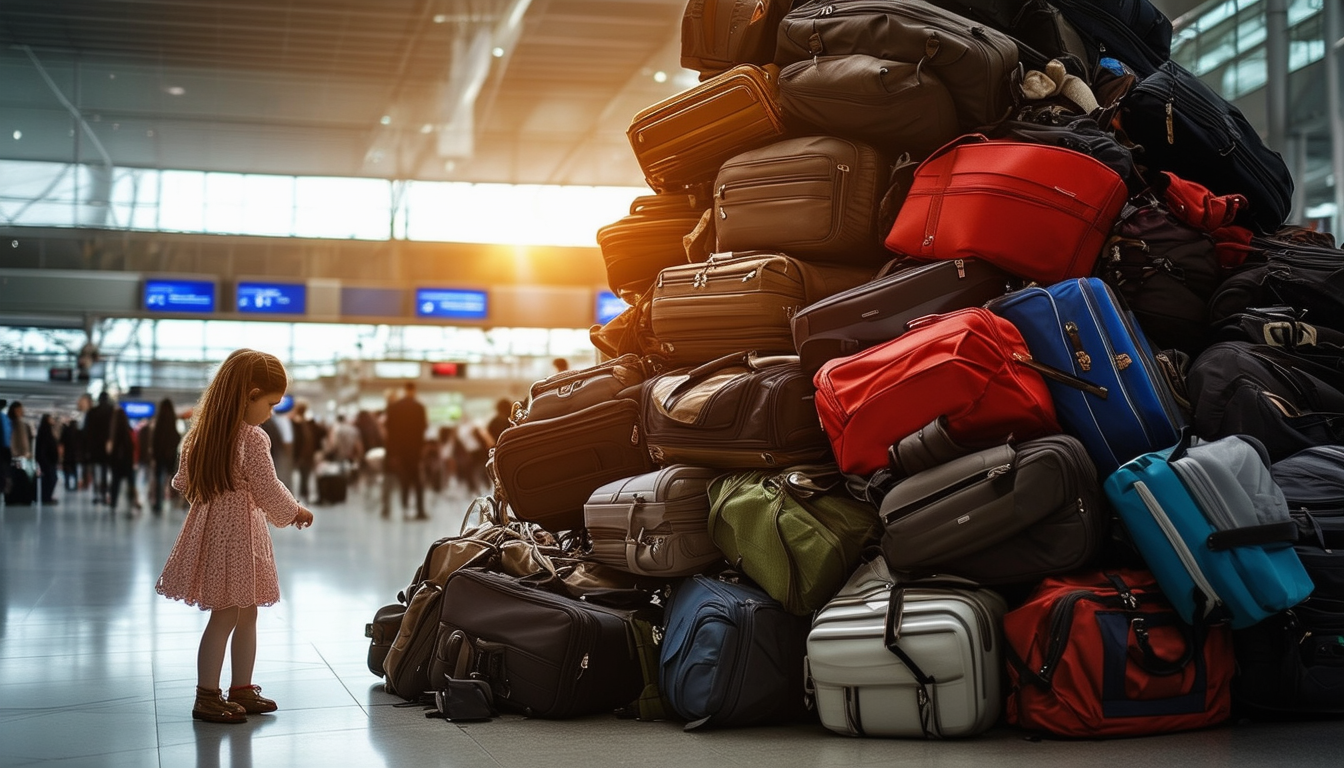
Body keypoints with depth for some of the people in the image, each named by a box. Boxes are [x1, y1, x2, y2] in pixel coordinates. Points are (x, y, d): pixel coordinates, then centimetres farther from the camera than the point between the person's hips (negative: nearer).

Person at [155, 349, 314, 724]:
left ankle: (242, 690, 23)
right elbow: (269, 491, -14)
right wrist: (295, 512, 3)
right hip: (236, 532, -9)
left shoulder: (204, 430, 6)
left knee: (247, 613, 16)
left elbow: (184, 482, 12)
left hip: (211, 522, 9)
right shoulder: (252, 439, -18)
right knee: (226, 616, -1)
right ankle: (207, 698, 6)